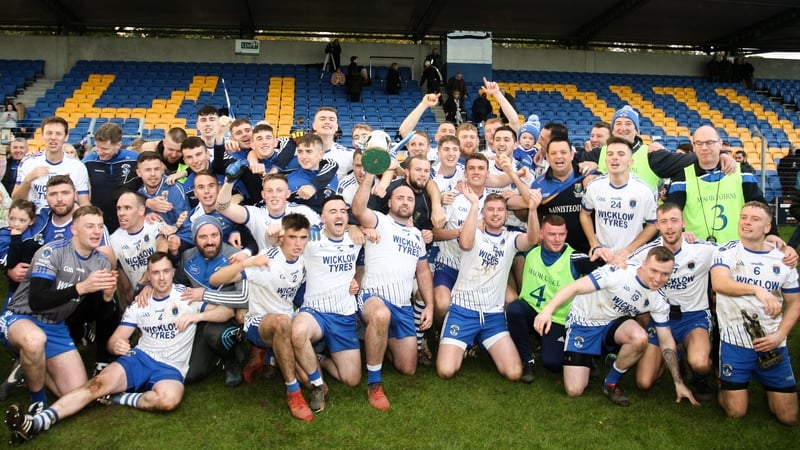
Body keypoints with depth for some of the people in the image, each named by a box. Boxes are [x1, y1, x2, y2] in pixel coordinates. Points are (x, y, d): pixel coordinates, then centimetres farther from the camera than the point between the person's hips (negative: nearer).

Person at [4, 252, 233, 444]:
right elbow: (115, 339, 8)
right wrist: (116, 345, -18)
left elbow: (227, 311, 1)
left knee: (169, 399, -37)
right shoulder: (139, 305, 12)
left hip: (170, 367, -3)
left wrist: (196, 316, -16)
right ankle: (38, 421, -35)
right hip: (140, 358, 3)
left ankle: (118, 398, -16)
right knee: (100, 383, -27)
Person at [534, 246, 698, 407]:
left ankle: (611, 383, -6)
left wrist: (679, 383, 1)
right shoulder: (618, 272, -27)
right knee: (574, 390, -13)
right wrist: (548, 309, -46)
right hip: (583, 323, -4)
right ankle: (586, 362, 23)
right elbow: (576, 287, -31)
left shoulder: (660, 301, -9)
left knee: (640, 338, -32)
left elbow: (666, 341, 1)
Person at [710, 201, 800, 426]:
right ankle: (725, 381, 30)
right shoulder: (727, 252, -4)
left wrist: (780, 335, -6)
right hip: (735, 342, -2)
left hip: (773, 345, 3)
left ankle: (765, 382, 33)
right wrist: (757, 290, -36)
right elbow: (719, 283, -23)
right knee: (736, 412, -1)